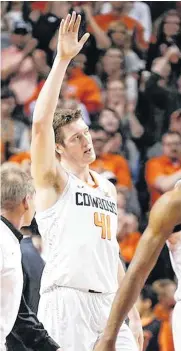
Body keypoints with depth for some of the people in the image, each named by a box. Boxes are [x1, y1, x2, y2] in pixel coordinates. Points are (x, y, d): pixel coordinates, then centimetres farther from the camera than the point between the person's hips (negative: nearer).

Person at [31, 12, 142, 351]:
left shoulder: (107, 188, 20)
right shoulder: (53, 181, 1)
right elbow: (41, 122, -15)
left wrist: (132, 312, 19)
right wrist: (62, 60, -20)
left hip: (107, 302, 7)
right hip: (65, 301, -7)